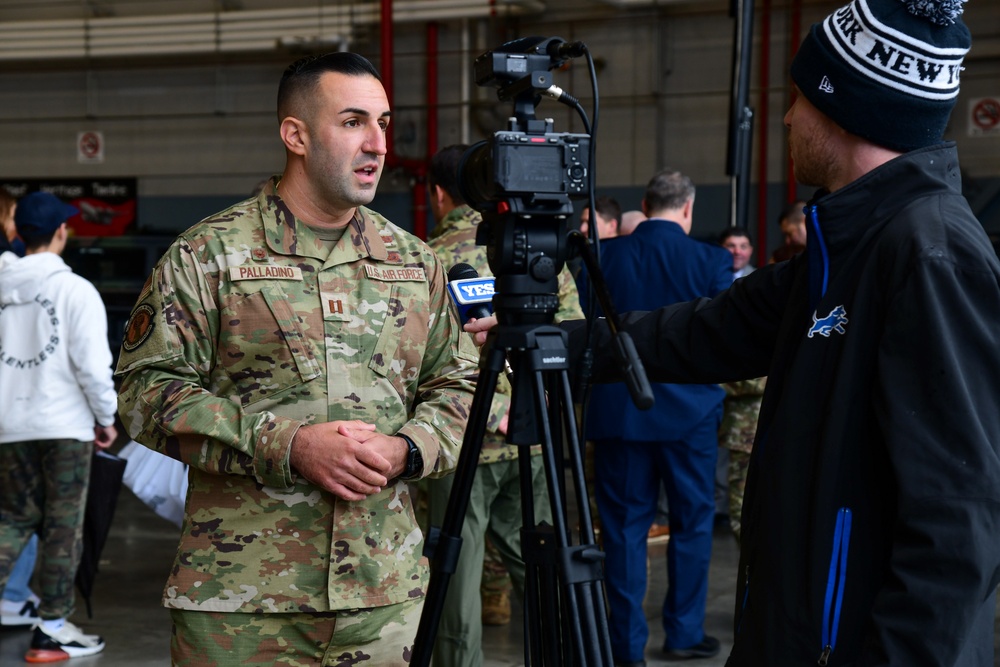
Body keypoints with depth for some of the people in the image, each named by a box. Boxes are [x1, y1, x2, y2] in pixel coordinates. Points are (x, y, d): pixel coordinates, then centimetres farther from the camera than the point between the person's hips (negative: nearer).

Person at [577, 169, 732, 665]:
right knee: (691, 522, 13)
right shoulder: (712, 261, -6)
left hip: (619, 411, 1)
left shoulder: (602, 256, -3)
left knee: (624, 526, 7)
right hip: (690, 411, -1)